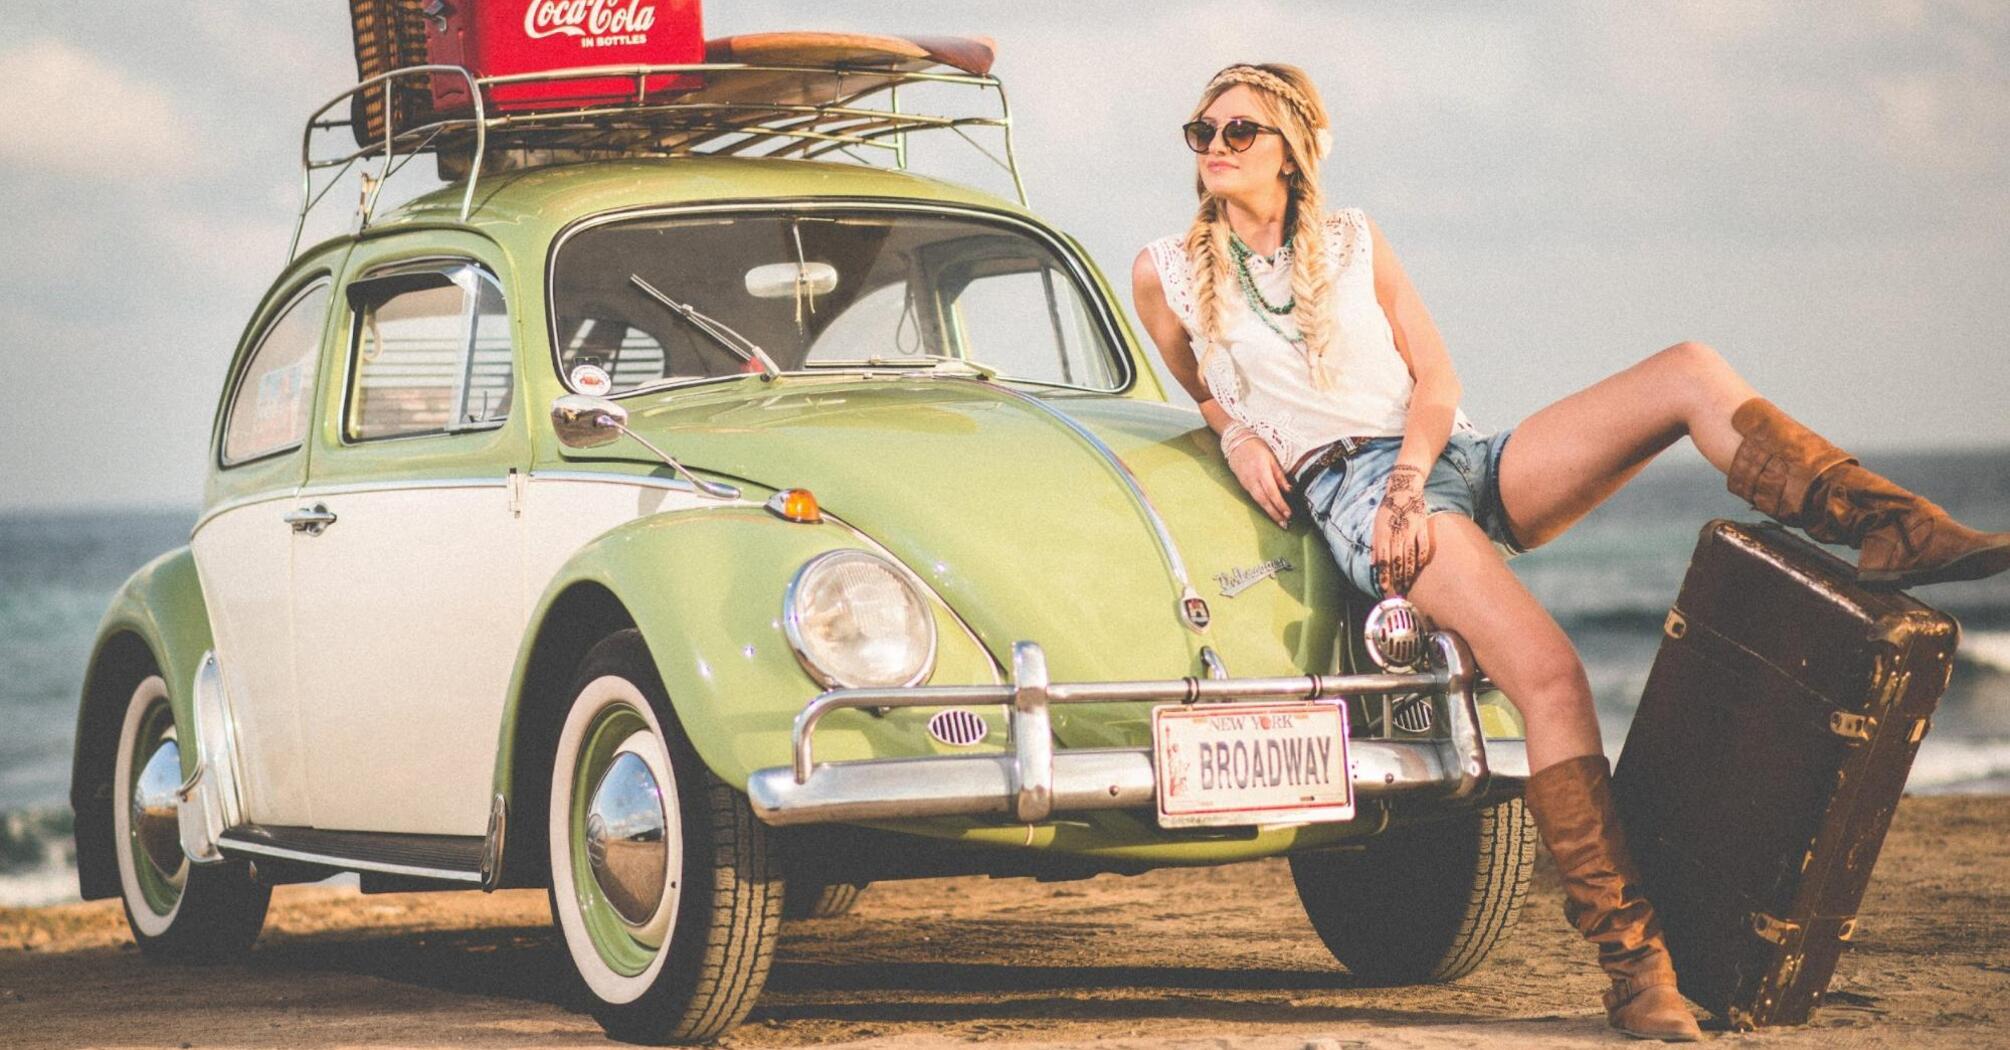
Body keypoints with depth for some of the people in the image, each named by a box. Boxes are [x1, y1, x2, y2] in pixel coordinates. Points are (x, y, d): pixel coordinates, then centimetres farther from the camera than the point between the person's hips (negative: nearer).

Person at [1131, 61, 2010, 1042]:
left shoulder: (1353, 242, 15)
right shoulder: (1167, 272, 8)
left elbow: (1436, 379, 9)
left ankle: (1898, 533, -22)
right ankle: (1632, 964, -33)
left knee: (1691, 373, -16)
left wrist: (1411, 476, -10)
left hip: (1452, 456, 5)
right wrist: (1235, 432, 0)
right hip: (1350, 491, -5)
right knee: (1549, 674, -30)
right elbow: (1197, 387, 23)